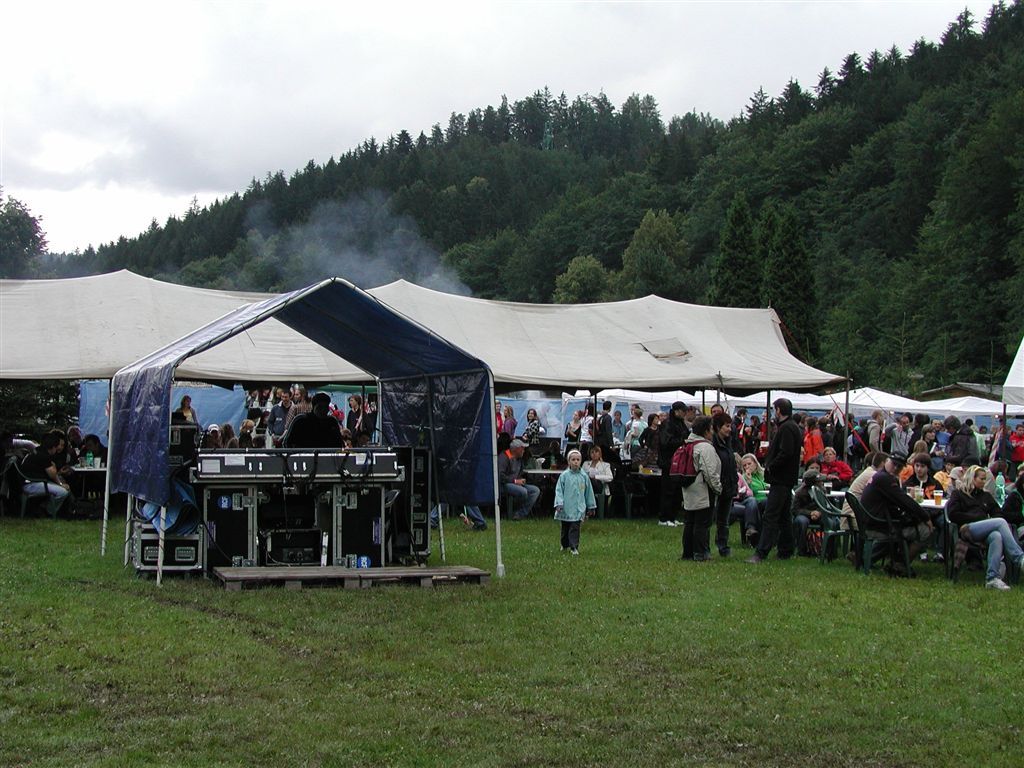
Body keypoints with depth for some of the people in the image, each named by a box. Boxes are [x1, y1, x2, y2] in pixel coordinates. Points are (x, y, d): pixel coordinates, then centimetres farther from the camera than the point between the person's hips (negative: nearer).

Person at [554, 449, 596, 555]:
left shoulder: (584, 476, 1)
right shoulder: (564, 475, -3)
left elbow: (589, 491, 11)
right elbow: (559, 490, -3)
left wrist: (591, 506, 15)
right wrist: (559, 504, -12)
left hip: (579, 508, 0)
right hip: (566, 508, 0)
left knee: (575, 528, -8)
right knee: (565, 528, 14)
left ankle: (574, 547, -9)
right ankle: (565, 545, 31)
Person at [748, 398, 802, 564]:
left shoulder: (786, 428, -16)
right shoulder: (793, 427, 17)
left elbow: (785, 453, -25)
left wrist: (770, 467, -15)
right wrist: (770, 464, 8)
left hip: (780, 480, -11)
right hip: (788, 479, 11)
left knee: (770, 517, -12)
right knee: (784, 516, 15)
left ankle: (761, 553, -15)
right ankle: (786, 551, 20)